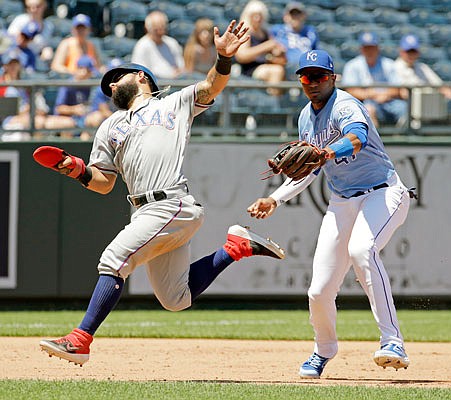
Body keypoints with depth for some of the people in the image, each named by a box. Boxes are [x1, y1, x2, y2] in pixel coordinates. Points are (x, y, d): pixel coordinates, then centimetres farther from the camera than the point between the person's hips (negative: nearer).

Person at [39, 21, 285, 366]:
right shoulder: (111, 127, 26)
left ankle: (80, 340, -19)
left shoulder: (174, 105, 14)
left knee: (114, 260, -19)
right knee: (176, 299, 5)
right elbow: (104, 182, 21)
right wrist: (80, 170, 0)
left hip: (173, 205, -7)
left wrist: (224, 58, -18)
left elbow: (212, 86, 2)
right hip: (148, 213, 7)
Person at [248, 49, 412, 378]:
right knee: (320, 290, 1)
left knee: (361, 249, -38)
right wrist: (275, 199, 13)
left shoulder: (344, 105, -17)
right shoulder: (306, 117, 8)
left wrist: (328, 152, -61)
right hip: (342, 203, 7)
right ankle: (324, 350, 33)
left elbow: (358, 136, -41)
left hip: (383, 193, -7)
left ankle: (393, 342, -37)